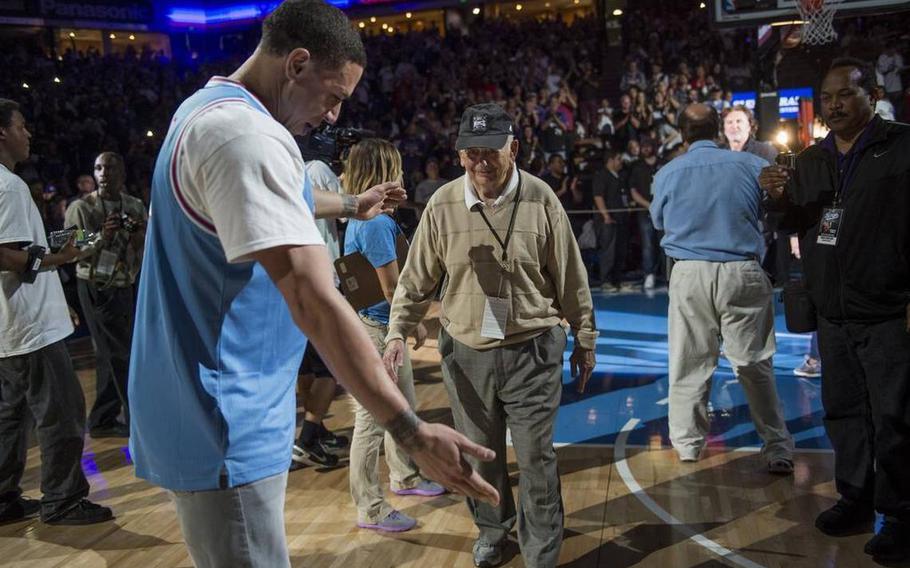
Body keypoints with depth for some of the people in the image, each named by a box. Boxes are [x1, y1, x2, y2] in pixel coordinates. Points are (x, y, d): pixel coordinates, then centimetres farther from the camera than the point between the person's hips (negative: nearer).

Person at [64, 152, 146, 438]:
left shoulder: (135, 207, 5)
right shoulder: (80, 208, -9)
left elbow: (146, 253, 5)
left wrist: (139, 238, -17)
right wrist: (101, 238, -26)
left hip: (125, 286, 5)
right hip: (96, 288, -5)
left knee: (109, 355, 12)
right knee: (120, 354, -6)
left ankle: (102, 421, 23)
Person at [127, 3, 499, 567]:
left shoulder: (207, 108, 11)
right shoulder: (248, 135, -23)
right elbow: (314, 301, -32)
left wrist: (352, 204, 46)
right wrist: (412, 431, -33)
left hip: (201, 410, 11)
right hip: (224, 422, -11)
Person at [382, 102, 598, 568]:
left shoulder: (540, 199, -9)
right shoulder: (442, 204, -5)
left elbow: (571, 279, -1)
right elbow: (417, 279, 3)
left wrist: (584, 340, 5)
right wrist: (397, 332, -7)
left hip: (532, 350, -2)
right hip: (466, 352, 2)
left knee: (536, 459, 5)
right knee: (480, 455, 17)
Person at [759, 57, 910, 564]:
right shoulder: (811, 160, 12)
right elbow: (799, 226, 19)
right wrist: (780, 199, -3)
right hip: (834, 313, 6)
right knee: (844, 411, 14)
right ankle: (856, 499, 28)